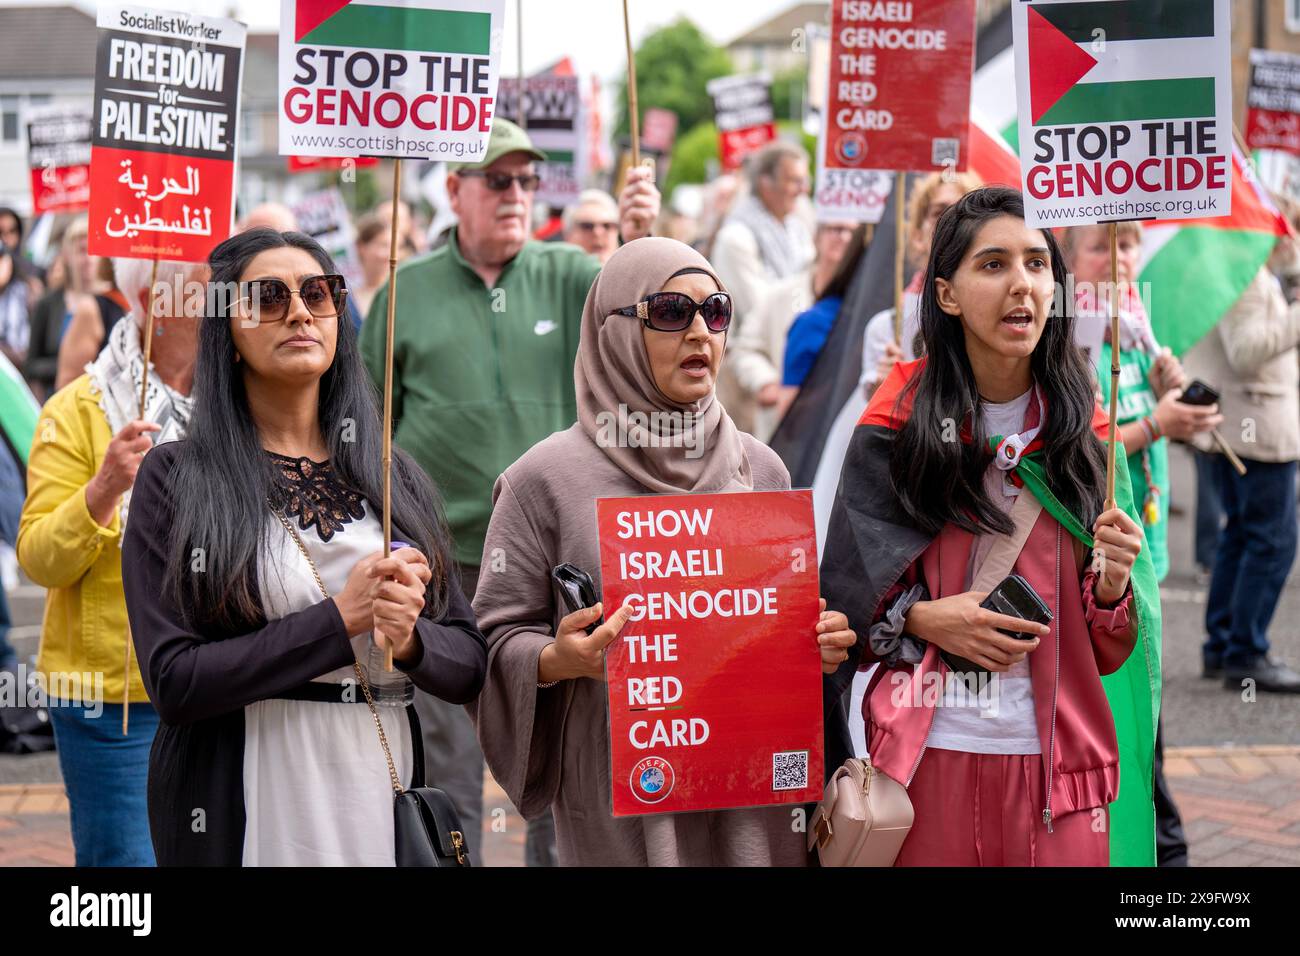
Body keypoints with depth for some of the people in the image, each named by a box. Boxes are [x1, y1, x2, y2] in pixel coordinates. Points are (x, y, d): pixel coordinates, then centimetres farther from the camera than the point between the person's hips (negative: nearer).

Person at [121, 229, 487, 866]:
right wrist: (339, 620, -17)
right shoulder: (176, 478, -5)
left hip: (384, 791, 4)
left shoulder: (396, 479, 6)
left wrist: (410, 640, -15)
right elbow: (172, 681, -14)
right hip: (242, 812, -3)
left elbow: (468, 667, 6)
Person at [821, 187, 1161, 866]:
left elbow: (1106, 652, 8)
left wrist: (1112, 582, -13)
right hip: (929, 754, -2)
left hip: (1055, 759, 2)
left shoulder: (1083, 437, 5)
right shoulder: (896, 429, -2)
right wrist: (923, 617, -15)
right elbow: (843, 594, 2)